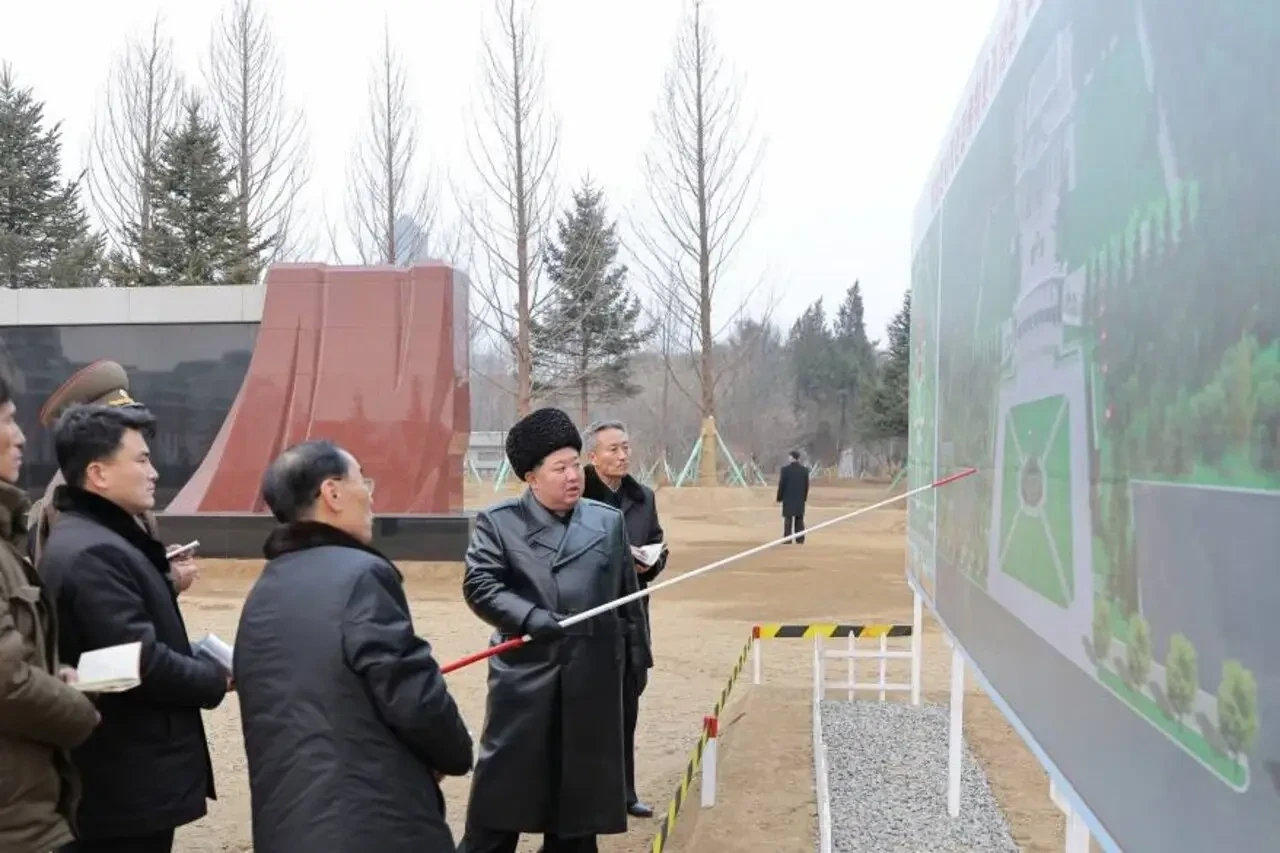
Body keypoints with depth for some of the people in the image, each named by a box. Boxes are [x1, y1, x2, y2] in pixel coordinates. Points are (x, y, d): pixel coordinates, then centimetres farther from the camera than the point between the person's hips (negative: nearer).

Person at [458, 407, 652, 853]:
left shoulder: (608, 521, 10)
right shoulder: (497, 522, -1)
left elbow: (627, 596, 13)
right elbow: (479, 585, -11)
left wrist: (635, 655, 12)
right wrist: (531, 618, -23)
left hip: (593, 680, 3)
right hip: (524, 678, -3)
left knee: (581, 788, 12)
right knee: (503, 785, 3)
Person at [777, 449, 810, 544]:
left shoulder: (785, 469, -9)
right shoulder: (804, 469, 2)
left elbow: (781, 484, -7)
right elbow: (806, 485, 5)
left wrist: (779, 497, 1)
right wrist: (804, 497, 15)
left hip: (788, 498, -3)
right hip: (800, 499, 3)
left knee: (788, 520, -1)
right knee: (800, 520, 8)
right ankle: (800, 540, 7)